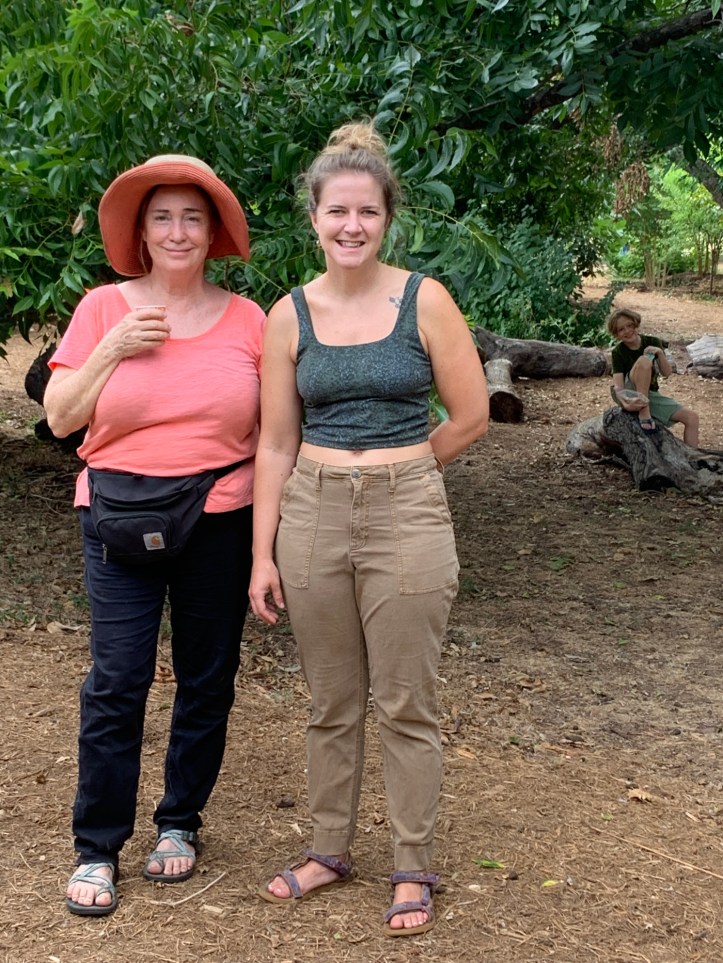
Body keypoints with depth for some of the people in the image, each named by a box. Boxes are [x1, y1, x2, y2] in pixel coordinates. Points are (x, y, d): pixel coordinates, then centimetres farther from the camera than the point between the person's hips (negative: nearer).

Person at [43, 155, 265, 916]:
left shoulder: (246, 319, 2)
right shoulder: (103, 309, 1)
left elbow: (272, 426, 6)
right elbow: (60, 417, 0)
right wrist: (114, 350, -12)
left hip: (221, 522, 2)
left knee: (206, 680, 10)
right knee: (116, 683, -4)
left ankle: (180, 823, 29)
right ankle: (96, 849, 9)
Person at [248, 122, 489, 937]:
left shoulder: (424, 301, -4)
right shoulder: (289, 317, 3)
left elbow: (471, 417, -1)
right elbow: (276, 443, 4)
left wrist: (393, 467, 7)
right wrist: (262, 555, 1)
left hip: (406, 517, -2)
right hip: (311, 518, 3)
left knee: (406, 706, 5)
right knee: (330, 703, 14)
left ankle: (412, 870, 20)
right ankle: (329, 850, 30)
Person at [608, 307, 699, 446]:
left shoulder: (653, 343, 2)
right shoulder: (618, 352, -9)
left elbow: (667, 373, -2)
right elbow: (618, 386, -19)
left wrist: (660, 353, -20)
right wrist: (625, 403, -40)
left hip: (652, 395, 5)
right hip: (632, 395, -4)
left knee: (692, 417, -14)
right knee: (644, 360, -31)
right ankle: (644, 413, -28)